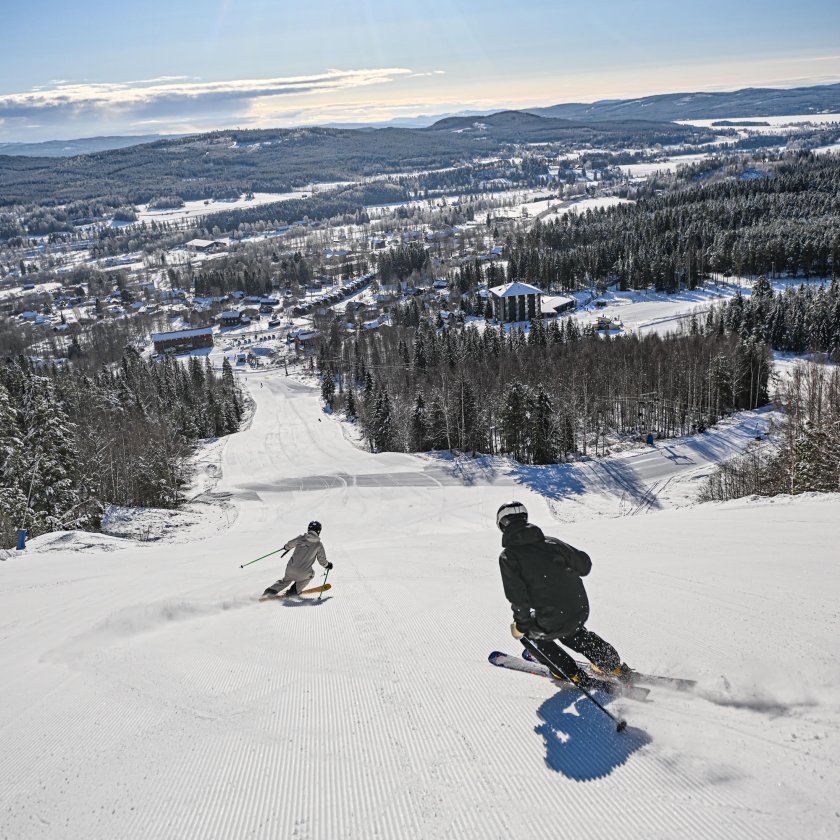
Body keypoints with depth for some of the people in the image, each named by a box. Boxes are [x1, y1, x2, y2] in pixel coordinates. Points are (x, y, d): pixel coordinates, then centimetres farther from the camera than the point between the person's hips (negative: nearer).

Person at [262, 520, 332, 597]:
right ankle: (294, 591, 26)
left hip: (291, 568, 3)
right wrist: (327, 565, 24)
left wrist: (286, 547, 38)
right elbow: (322, 559, 4)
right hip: (303, 572, -3)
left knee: (286, 579, 33)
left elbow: (289, 544, 14)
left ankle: (272, 590, 19)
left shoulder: (301, 538, 0)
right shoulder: (319, 545, -4)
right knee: (310, 575, 32)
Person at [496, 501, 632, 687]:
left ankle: (574, 675, 24)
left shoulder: (508, 556, -7)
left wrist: (521, 625, -3)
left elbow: (518, 596, -17)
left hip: (552, 620, -5)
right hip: (581, 611, 5)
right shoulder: (550, 542, 5)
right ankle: (617, 667, 36)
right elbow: (584, 563, 7)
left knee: (527, 632, 27)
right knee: (573, 631, 37)